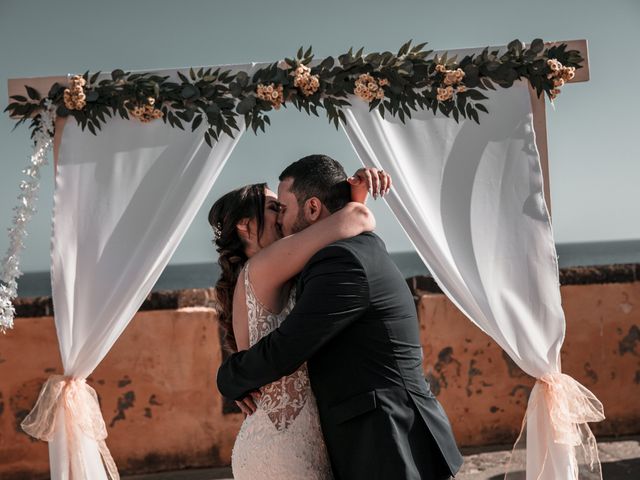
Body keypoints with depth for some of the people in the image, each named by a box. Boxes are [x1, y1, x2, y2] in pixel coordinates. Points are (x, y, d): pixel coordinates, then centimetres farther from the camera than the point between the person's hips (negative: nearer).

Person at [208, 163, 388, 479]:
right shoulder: (260, 270, -12)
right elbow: (354, 218, -16)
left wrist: (357, 196, 1)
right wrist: (363, 218, 8)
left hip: (280, 444, 9)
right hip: (283, 451, -9)